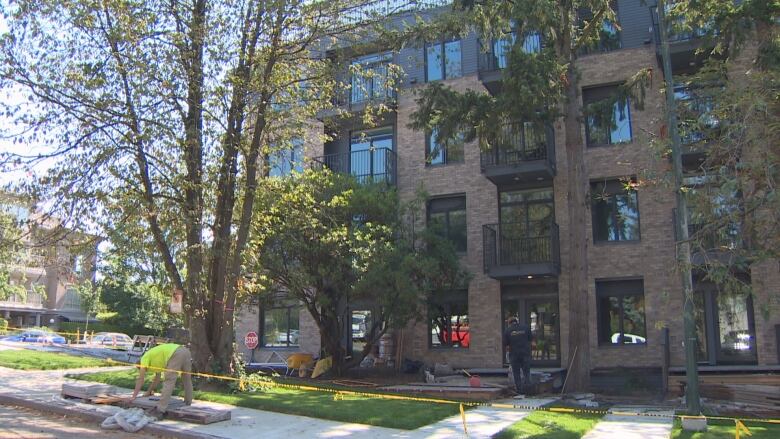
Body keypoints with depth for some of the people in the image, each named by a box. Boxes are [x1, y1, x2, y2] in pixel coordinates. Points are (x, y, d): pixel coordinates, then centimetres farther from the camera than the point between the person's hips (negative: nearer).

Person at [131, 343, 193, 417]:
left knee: (169, 381, -6)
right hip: (185, 351, 9)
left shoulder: (145, 358, 16)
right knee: (186, 380, 24)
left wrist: (134, 396, 17)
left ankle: (160, 409, -10)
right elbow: (157, 378, 47)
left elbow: (140, 379, 12)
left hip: (176, 354, -9)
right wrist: (149, 391, 56)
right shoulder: (155, 359, 38)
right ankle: (188, 402, 36)